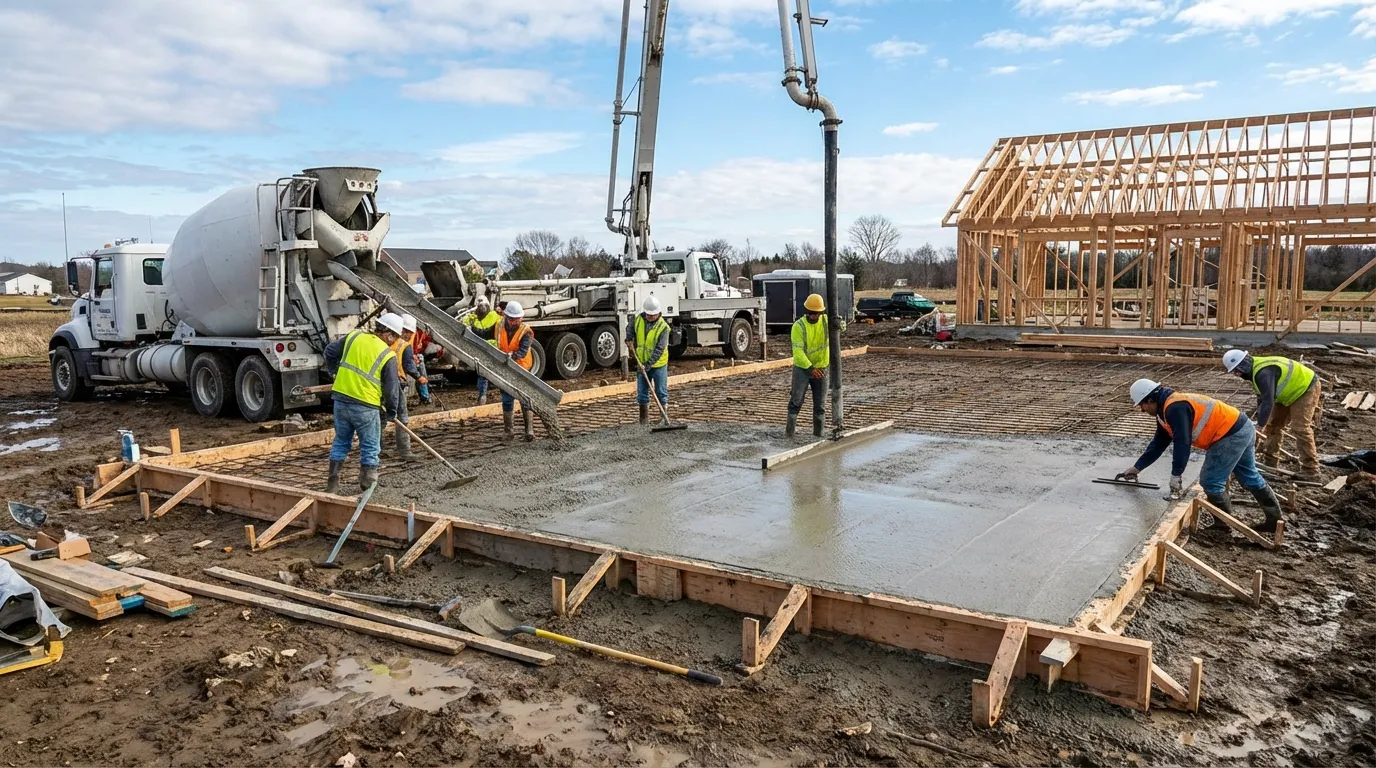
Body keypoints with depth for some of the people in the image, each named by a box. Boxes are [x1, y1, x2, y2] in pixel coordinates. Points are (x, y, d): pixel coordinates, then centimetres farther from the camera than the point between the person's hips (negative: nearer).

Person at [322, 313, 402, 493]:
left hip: (341, 400, 5)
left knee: (341, 443, 20)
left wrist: (334, 371, 28)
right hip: (366, 407, -5)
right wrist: (392, 412, 9)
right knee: (370, 449, 8)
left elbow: (330, 351, 11)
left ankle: (332, 486, 24)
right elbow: (391, 389, -6)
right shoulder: (388, 356, -9)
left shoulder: (354, 336, 3)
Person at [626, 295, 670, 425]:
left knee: (661, 392, 4)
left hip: (658, 364, -4)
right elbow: (630, 328, 19)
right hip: (642, 363, 5)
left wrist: (648, 364, -27)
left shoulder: (663, 327, -19)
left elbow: (659, 349, -22)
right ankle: (644, 419, 18)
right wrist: (629, 339, 0)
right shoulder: (639, 319, -4)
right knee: (642, 392, 8)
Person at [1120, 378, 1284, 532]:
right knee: (1250, 477, 22)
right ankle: (1275, 519, 33)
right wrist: (1136, 467, 22)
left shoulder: (1175, 408, -22)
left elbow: (1182, 443, -25)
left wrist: (1176, 475, -18)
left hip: (1231, 435, -11)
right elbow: (1159, 443, 20)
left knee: (1211, 481, -5)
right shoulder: (1166, 409, 12)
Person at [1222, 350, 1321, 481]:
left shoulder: (1263, 373, -32)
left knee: (1300, 428, -17)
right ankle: (1268, 463, 18)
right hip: (1292, 391, 11)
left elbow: (1268, 400, -35)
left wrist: (1260, 425, -31)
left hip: (1306, 389, -11)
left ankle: (1310, 471, -12)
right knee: (1273, 424, 11)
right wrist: (1260, 421, 11)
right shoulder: (1256, 370, 1)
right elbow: (1261, 397, 9)